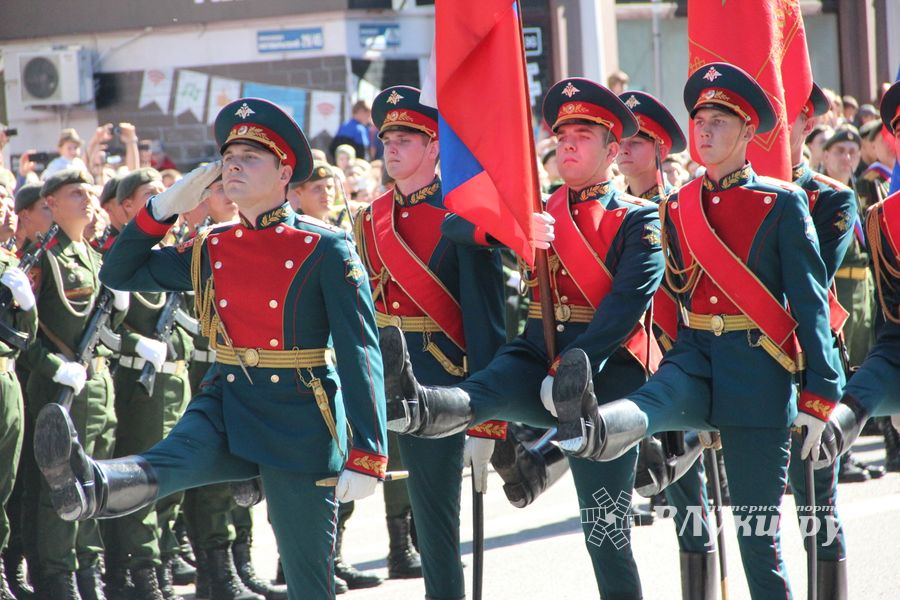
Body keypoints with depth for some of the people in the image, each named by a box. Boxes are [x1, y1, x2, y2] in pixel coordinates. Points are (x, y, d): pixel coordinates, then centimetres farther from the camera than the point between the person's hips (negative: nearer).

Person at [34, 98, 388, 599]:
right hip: (226, 405, 3)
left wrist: (367, 458, -19)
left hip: (299, 425, -3)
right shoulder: (210, 251, 9)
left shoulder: (325, 249, -7)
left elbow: (361, 354, -12)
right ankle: (87, 486, -61)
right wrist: (167, 206, 5)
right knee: (166, 463, -30)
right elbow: (120, 274, 19)